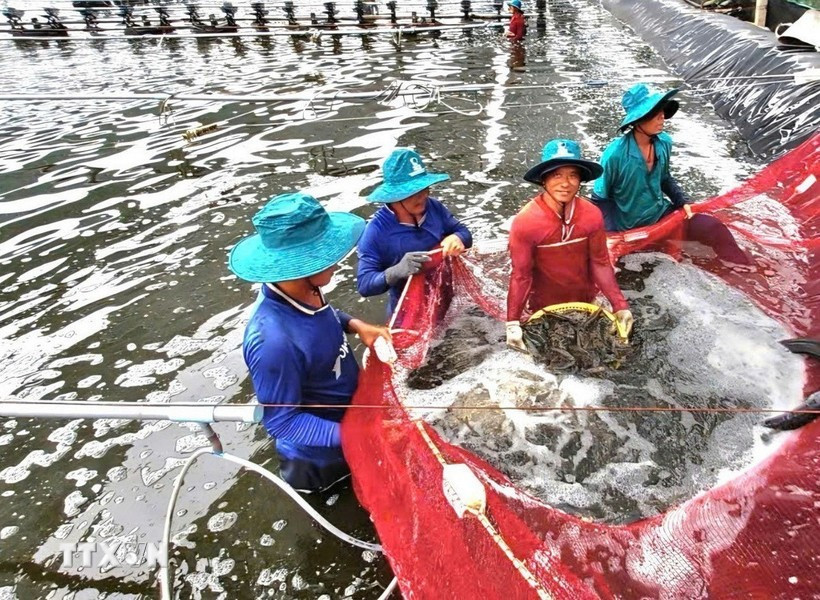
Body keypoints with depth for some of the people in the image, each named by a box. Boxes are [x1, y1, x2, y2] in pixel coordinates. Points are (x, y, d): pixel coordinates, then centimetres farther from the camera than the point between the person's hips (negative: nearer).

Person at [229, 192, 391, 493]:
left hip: (346, 408, 7)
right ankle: (302, 472, 32)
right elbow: (282, 422, -29)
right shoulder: (274, 341, -39)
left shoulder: (302, 291, -16)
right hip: (322, 454, -7)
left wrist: (357, 326, -9)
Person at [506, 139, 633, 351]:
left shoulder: (592, 215, -16)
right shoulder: (525, 222, -25)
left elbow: (600, 264, -7)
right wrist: (513, 322, -20)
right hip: (543, 309, -3)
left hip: (585, 302, 3)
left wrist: (620, 306, -9)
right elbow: (521, 275, -20)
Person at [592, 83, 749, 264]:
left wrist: (683, 201, 3)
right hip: (630, 226, -5)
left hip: (662, 213, 5)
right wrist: (614, 235, -22)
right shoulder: (615, 154, -24)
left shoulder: (664, 142, -5)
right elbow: (600, 199, -14)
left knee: (714, 228, -8)